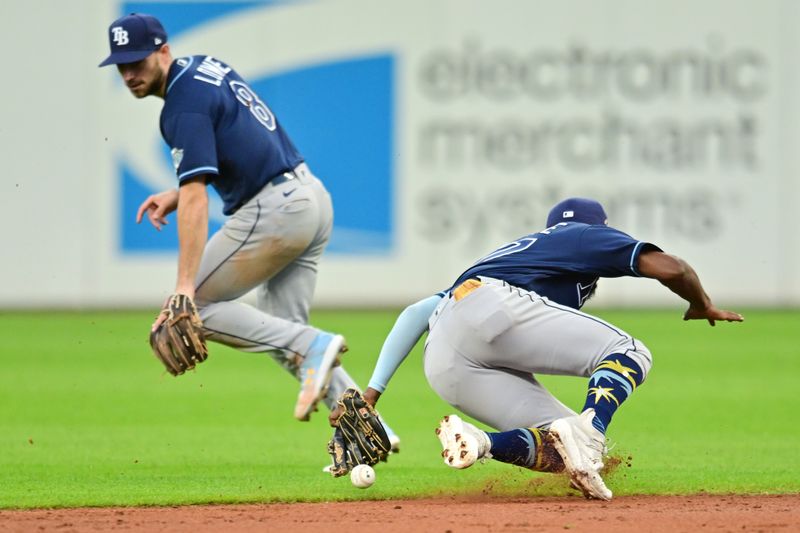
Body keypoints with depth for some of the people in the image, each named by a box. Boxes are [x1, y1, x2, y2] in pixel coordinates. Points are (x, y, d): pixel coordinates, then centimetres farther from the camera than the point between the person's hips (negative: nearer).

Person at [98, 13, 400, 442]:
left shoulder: (185, 105, -16)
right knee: (280, 332, 14)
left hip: (273, 210, -10)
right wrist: (179, 193, 14)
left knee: (193, 306, -3)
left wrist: (185, 286, -29)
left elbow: (196, 201, -24)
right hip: (313, 197, 10)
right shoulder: (207, 66, 14)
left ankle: (312, 347, -14)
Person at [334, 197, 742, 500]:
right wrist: (703, 306, 30)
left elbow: (414, 314, 33)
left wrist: (372, 392, 26)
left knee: (564, 449, 3)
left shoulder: (509, 253, 42)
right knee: (628, 353, 0)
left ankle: (479, 443, -26)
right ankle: (586, 438, -29)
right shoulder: (587, 236, 25)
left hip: (444, 367, 6)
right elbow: (669, 268, 9)